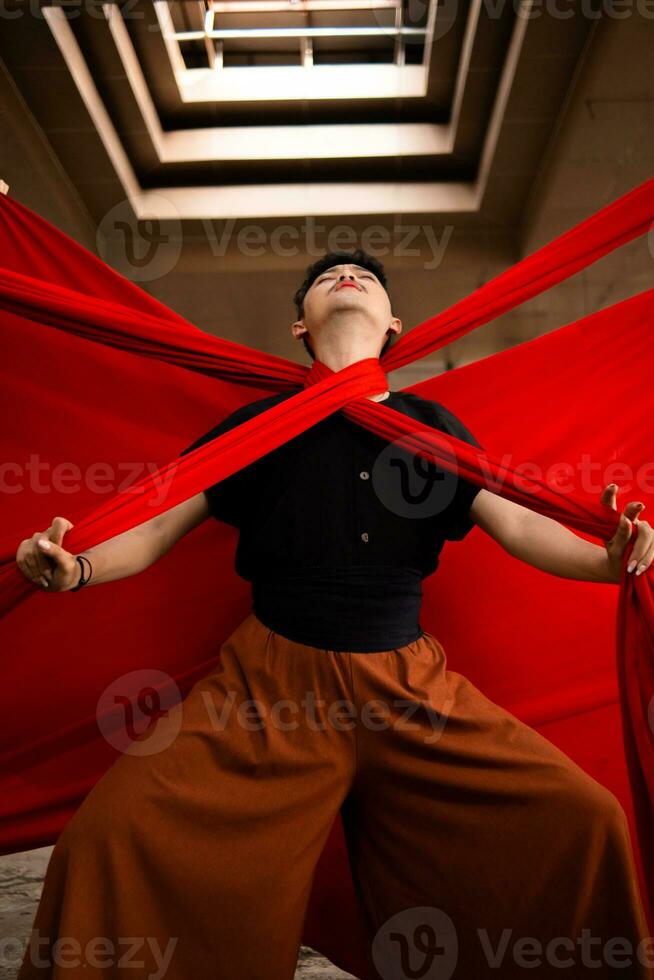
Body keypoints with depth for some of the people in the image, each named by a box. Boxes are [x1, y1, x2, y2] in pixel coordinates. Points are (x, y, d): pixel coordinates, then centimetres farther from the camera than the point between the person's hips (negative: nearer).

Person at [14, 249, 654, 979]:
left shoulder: (433, 425, 8)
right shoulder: (259, 424, 4)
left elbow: (517, 523, 2)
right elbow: (155, 528, 2)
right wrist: (74, 568, -17)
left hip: (412, 685, 2)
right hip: (271, 681, -1)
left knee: (587, 822, -8)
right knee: (110, 836, -20)